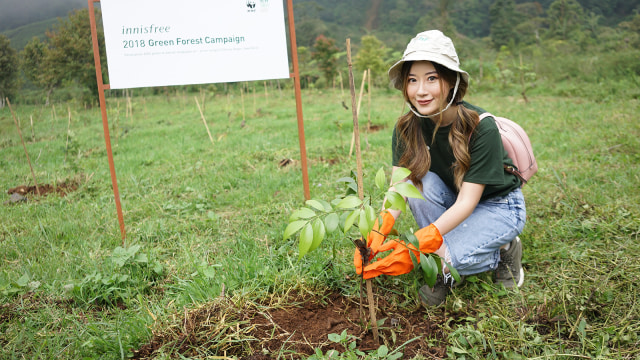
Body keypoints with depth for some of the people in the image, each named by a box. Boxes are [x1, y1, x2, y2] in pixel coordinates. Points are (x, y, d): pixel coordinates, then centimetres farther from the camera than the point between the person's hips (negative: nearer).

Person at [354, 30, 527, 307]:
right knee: (419, 180, -26)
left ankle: (503, 250, 3)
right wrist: (376, 233, -40)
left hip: (498, 207, -5)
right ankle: (445, 272, -11)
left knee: (445, 257, -29)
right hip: (452, 204, 5)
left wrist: (415, 246, -43)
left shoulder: (481, 127, -29)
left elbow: (467, 202, -31)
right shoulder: (407, 127, -14)